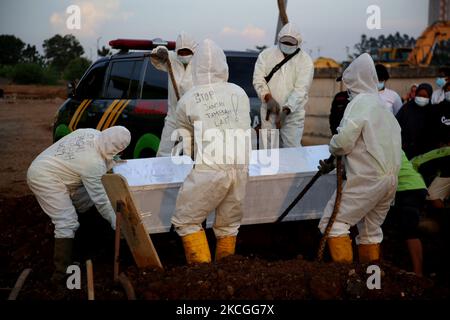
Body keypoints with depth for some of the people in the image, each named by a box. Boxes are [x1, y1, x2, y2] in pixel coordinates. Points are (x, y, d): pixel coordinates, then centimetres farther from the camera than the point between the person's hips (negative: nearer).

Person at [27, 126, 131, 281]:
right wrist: (115, 222, -8)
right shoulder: (93, 163, -26)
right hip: (44, 179, -10)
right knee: (67, 223, -14)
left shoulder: (94, 134, -4)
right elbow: (100, 198, -17)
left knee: (85, 200, 16)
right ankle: (61, 271, -16)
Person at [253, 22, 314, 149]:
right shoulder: (266, 55, 4)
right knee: (268, 149, 5)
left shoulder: (305, 60, -4)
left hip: (292, 113, -2)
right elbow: (258, 79, -2)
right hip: (269, 112, 2)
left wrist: (286, 110, -24)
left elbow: (301, 89, -12)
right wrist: (268, 98, -20)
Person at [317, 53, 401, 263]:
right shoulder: (382, 104, 17)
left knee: (333, 223, -3)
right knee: (370, 230, 17)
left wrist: (333, 148, 5)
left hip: (367, 179, -9)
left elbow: (344, 142, -19)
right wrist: (332, 162, 16)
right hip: (390, 178, 9)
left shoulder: (360, 103, -10)